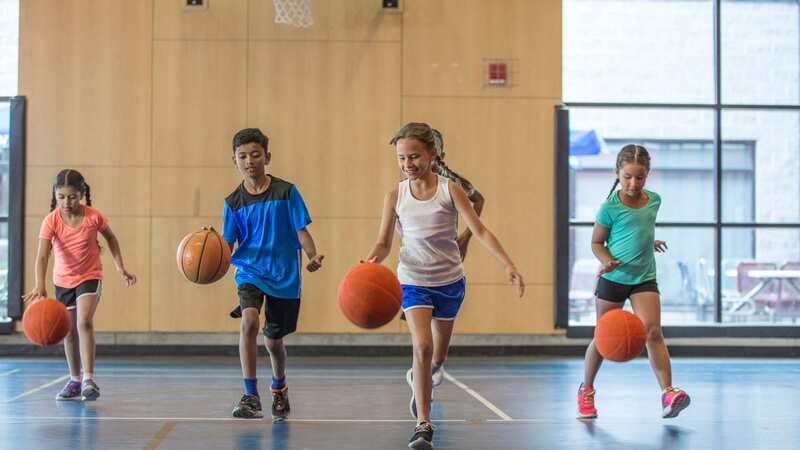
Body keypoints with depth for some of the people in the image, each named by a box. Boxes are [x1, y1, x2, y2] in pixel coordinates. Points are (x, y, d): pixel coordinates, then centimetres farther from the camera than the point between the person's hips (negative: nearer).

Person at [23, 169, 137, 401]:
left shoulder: (94, 217, -17)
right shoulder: (51, 221, -20)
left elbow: (110, 237, 5)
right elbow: (42, 255, -32)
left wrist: (120, 268, 2)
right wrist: (40, 286, -47)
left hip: (90, 277, -2)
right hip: (63, 280, 2)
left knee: (84, 323, -23)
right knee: (69, 332, 13)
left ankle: (89, 379, -22)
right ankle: (75, 380, 29)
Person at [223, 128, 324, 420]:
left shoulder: (286, 192, -5)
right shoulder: (234, 202, -1)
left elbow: (301, 231, -4)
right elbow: (227, 245, -2)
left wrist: (312, 256, -21)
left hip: (285, 275, 0)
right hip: (249, 271, 0)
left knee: (274, 339, 12)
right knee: (249, 321, -28)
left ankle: (279, 386, 44)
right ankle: (250, 396, -23)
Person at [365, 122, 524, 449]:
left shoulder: (449, 189, -11)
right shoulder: (395, 196, -7)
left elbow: (480, 231, -14)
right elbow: (384, 243, -1)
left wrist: (508, 265, -26)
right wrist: (372, 259, -24)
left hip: (449, 280, 1)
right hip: (414, 281, -1)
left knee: (440, 348, 19)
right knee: (422, 346, -21)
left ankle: (422, 386, 52)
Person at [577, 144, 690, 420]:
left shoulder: (654, 200, 3)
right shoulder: (610, 207, -11)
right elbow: (597, 243, -5)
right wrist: (607, 260, -21)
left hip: (644, 278, 3)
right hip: (613, 279, -3)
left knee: (653, 332, -15)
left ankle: (668, 393, -21)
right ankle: (586, 391, 27)